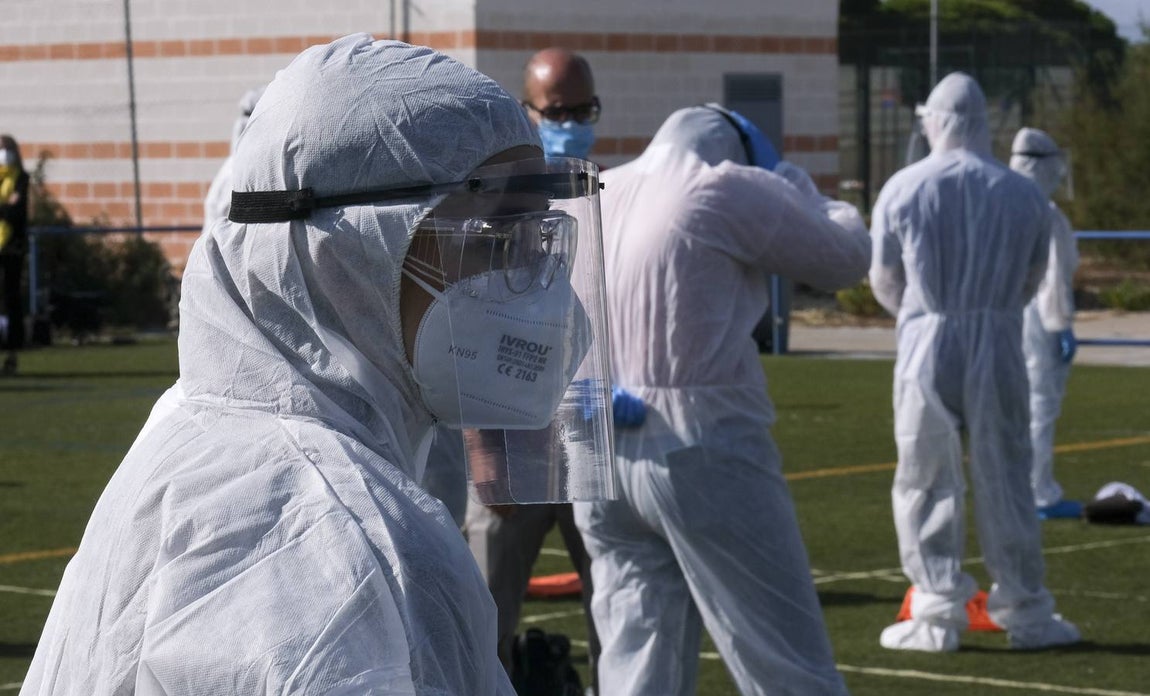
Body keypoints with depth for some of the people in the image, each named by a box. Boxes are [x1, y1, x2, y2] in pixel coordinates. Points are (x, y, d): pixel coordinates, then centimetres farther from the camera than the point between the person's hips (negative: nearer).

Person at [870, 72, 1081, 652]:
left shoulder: (903, 189, -2)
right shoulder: (1022, 193, 4)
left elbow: (883, 281, 7)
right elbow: (1031, 281, 11)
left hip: (926, 345, -2)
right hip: (999, 345, 2)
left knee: (925, 480, 5)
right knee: (1004, 479, 9)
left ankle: (938, 614, 4)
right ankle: (1025, 613, 13)